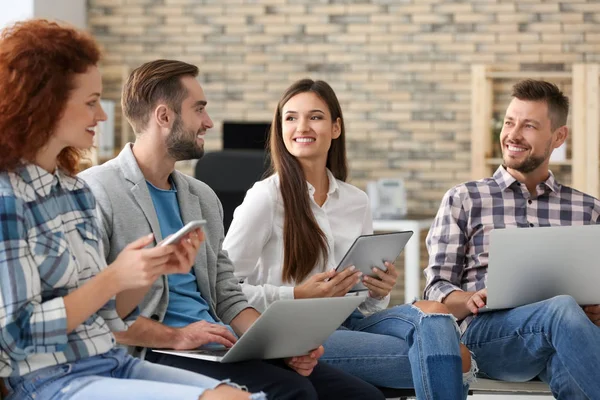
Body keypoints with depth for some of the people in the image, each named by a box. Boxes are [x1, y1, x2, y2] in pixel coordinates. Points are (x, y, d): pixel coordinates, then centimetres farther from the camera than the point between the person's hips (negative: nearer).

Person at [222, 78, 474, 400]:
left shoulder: (357, 201, 14)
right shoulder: (266, 197, -4)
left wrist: (379, 291, -2)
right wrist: (297, 296, -17)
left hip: (350, 324, 6)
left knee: (433, 312, -27)